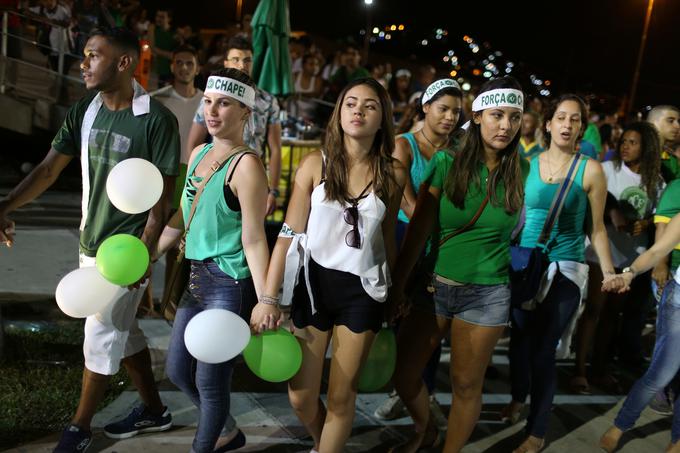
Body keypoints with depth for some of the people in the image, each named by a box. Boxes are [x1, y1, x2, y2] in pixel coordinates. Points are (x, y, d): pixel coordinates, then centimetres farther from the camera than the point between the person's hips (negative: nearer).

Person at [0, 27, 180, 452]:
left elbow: (162, 193, -15)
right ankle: (154, 410, 33)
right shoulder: (83, 112, 3)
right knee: (122, 331, 16)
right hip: (90, 242, 7)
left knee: (101, 337, 3)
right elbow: (50, 167, -1)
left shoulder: (156, 118, -15)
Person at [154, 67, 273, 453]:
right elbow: (182, 217, 16)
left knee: (210, 380, 4)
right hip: (197, 277, 9)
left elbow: (254, 240, -18)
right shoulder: (199, 154, 9)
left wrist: (265, 301, -19)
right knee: (179, 371, 20)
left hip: (231, 285, -9)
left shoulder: (246, 164, -16)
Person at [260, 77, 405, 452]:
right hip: (314, 283, 0)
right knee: (301, 398, 8)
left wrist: (395, 293, 13)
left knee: (341, 398, 8)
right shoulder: (315, 164, -5)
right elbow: (289, 233, -7)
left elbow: (388, 237, 9)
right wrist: (269, 296, -12)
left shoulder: (393, 174, -1)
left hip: (362, 291, 0)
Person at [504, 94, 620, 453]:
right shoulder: (527, 163, 3)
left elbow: (597, 227, 1)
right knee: (519, 336, 13)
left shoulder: (590, 170, -3)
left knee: (544, 346, -1)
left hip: (566, 269, -3)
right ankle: (518, 396, 41)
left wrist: (609, 271, -6)